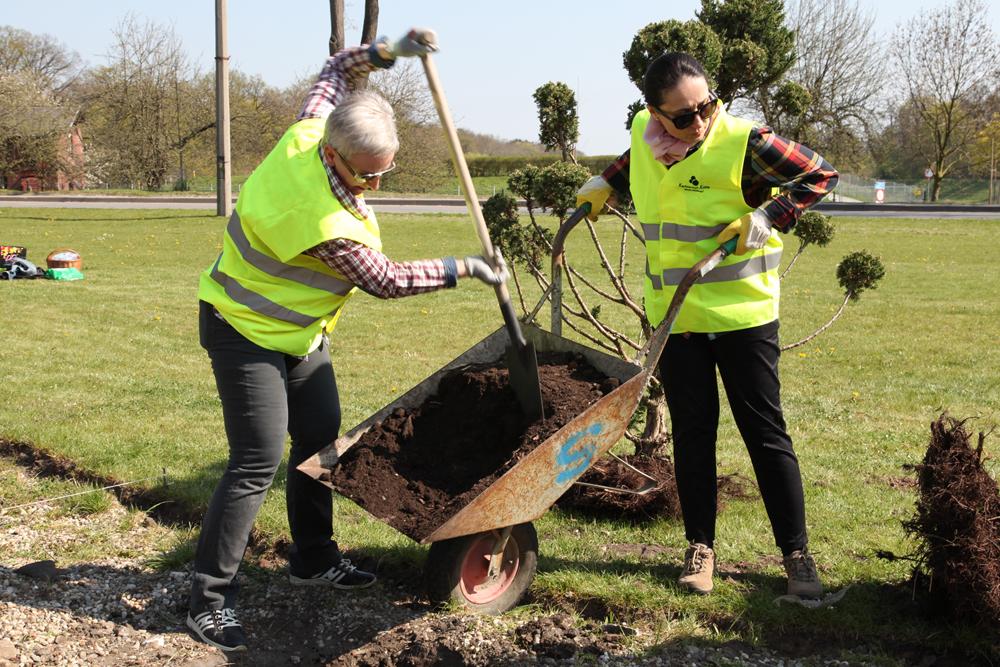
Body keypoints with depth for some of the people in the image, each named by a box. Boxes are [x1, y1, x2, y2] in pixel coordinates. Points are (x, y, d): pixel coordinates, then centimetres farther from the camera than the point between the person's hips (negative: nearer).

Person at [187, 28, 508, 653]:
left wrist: (389, 49, -4)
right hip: (249, 334, -9)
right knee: (258, 462, -11)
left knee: (320, 436, 13)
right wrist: (464, 268, -11)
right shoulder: (331, 227, -35)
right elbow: (387, 280, -19)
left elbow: (337, 70, 7)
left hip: (298, 329, 9)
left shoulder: (306, 133, -14)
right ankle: (210, 600, -3)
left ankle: (314, 559, 29)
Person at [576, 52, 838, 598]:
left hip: (743, 313, -4)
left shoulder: (744, 142, -16)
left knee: (766, 433, 2)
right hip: (674, 317, 4)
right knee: (691, 434, 10)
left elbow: (821, 176, -7)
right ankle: (700, 547, 22)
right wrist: (606, 185, 14)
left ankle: (796, 553, 12)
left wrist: (765, 220, -16)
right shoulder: (643, 135, 0)